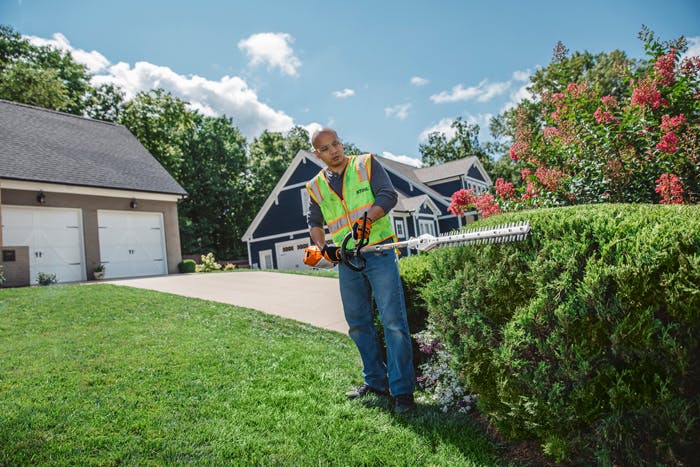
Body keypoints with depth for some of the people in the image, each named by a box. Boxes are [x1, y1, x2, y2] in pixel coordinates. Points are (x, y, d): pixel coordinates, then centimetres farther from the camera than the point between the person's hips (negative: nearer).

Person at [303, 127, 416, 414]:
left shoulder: (366, 164, 1)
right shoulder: (316, 186, 12)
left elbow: (388, 195, -9)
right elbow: (314, 222, 17)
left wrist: (367, 218, -25)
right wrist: (321, 246, -1)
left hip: (379, 253, -5)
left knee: (393, 321, -8)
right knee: (358, 324, 11)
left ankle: (402, 390, 2)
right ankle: (376, 382, 27)